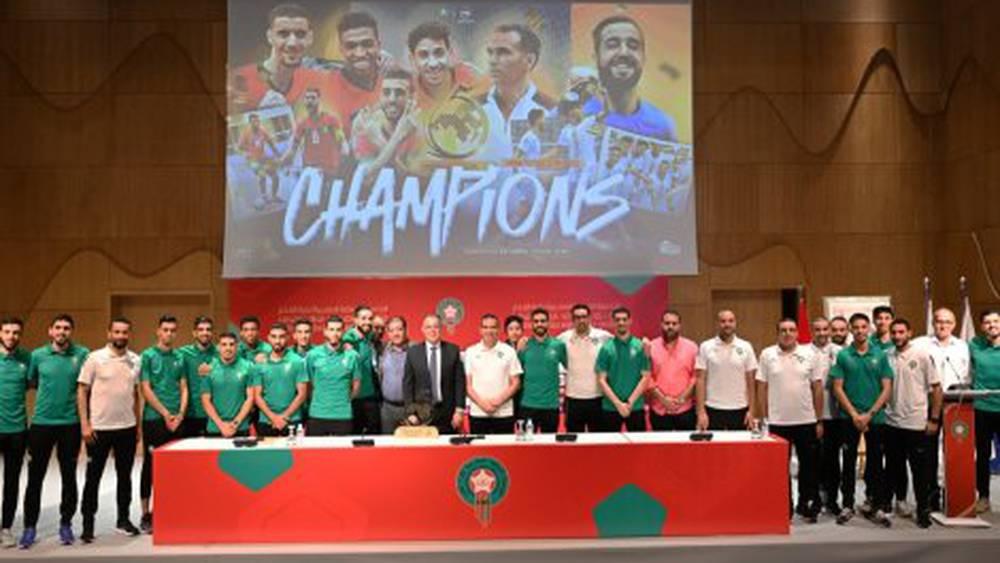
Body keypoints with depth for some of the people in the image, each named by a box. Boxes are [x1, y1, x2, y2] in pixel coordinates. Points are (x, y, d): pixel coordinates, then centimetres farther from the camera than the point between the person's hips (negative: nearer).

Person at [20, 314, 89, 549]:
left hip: (71, 423, -1)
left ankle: (66, 524, 22)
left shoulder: (82, 354, -3)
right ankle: (30, 527, 19)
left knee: (69, 477, 9)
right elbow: (31, 383, 14)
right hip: (41, 422, 1)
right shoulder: (37, 355, 1)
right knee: (35, 477, 6)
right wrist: (50, 394, 4)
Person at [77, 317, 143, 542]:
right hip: (99, 428, -3)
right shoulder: (95, 358, -7)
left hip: (127, 428, 4)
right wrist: (84, 424, -11)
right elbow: (82, 391, -6)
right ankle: (88, 524, 17)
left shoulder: (136, 360, 4)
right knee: (93, 477, 5)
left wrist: (138, 424, 9)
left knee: (125, 475, 12)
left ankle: (123, 519, 24)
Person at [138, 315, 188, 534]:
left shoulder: (180, 357, 11)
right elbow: (145, 389, -7)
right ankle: (146, 514, 11)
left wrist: (180, 413, -5)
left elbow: (184, 388, 10)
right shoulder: (148, 355, -1)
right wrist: (165, 413, -11)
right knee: (150, 465, 2)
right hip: (153, 418, -4)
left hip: (176, 420, 4)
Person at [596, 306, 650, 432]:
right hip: (610, 408, 0)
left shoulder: (640, 346, 1)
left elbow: (645, 377, -1)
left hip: (636, 407, 0)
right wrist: (618, 403, -11)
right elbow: (601, 380, -2)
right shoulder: (606, 348, 1)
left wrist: (630, 402, -10)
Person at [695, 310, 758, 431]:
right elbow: (701, 380, -2)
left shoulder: (746, 347, 3)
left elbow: (750, 381, 5)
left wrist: (751, 410, 0)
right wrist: (701, 411, -8)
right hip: (713, 410, -1)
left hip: (739, 410, 1)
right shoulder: (706, 347, -1)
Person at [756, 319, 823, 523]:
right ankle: (784, 508, 20)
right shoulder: (767, 355, -1)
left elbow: (817, 389, 4)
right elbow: (761, 389, 1)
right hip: (777, 422, -1)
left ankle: (806, 505, 25)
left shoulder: (809, 355, 2)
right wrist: (763, 420, -1)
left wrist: (819, 420, 2)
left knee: (808, 466, 9)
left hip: (806, 421, 1)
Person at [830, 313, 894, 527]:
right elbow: (837, 388, -2)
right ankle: (847, 505, 15)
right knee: (849, 463, 6)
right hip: (849, 418, -1)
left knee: (875, 464, 7)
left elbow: (887, 389, -1)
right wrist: (854, 414, -10)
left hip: (876, 418, 1)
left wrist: (870, 414, -10)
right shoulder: (843, 355, 0)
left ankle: (875, 505, 18)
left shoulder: (880, 355, 2)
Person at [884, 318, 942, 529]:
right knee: (895, 466, 15)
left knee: (920, 469, 2)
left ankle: (923, 509, 14)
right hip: (892, 422, 4)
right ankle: (900, 499, 32)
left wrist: (934, 419, -7)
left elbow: (936, 388, -5)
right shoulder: (886, 357, 2)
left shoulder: (922, 354, -7)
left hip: (917, 423, -3)